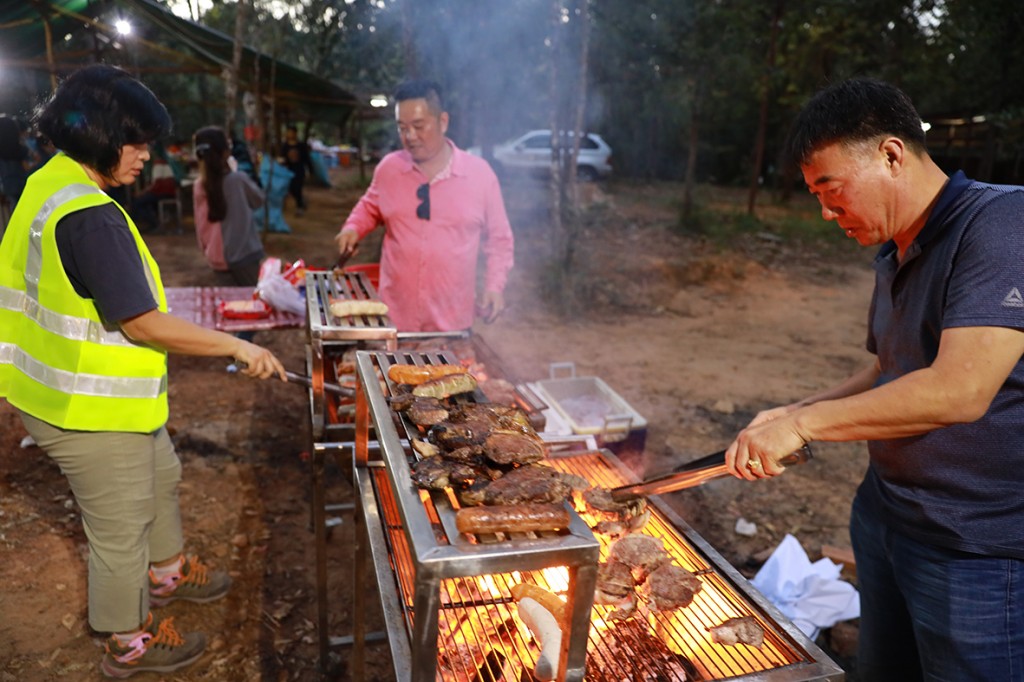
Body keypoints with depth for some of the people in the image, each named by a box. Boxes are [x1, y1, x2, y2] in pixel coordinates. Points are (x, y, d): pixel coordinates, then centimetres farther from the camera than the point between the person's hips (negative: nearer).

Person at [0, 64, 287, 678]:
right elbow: (144, 324, -28)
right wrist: (239, 346, -20)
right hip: (92, 412, -10)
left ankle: (167, 571, 51)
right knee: (121, 526, 9)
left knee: (161, 477, 28)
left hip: (95, 394, 10)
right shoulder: (90, 217, -28)